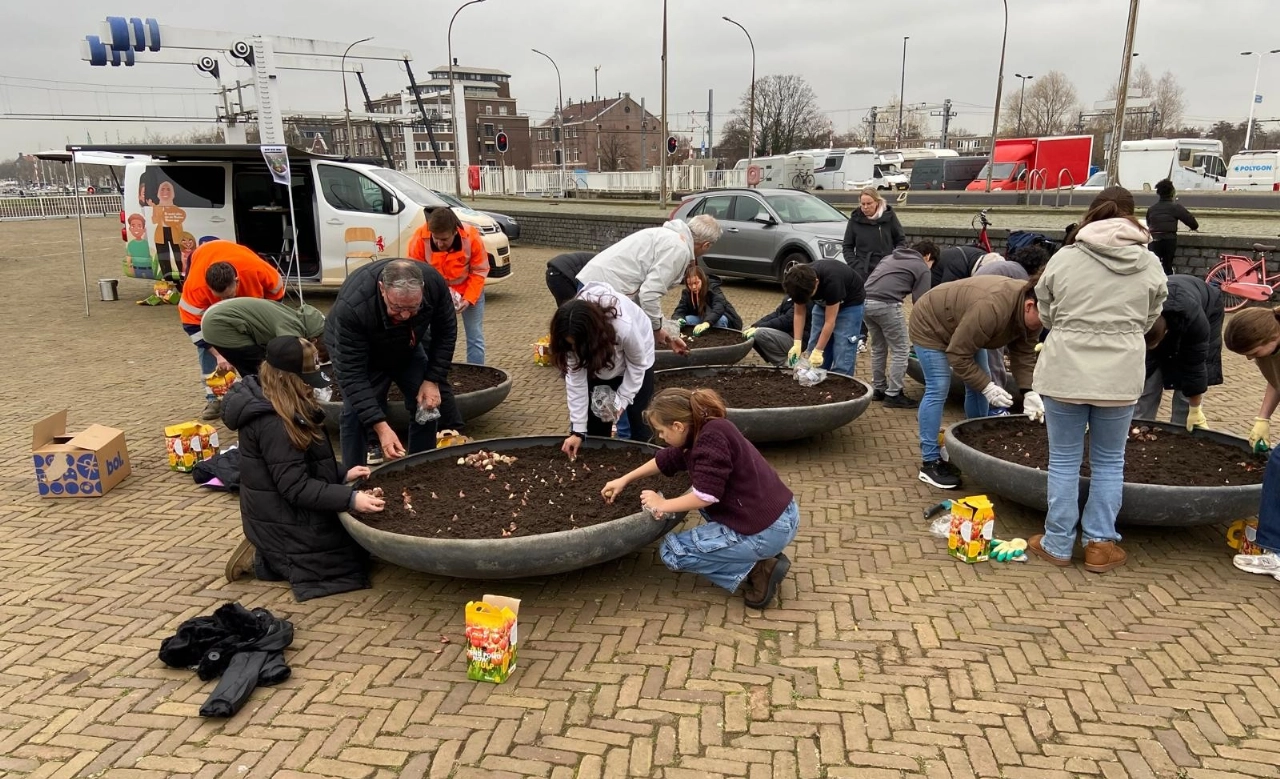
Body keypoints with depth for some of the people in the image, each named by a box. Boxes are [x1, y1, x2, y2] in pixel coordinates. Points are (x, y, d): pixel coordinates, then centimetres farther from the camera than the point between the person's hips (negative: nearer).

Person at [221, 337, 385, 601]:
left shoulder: (281, 410, 5)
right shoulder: (274, 423, -27)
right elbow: (296, 488, -26)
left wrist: (342, 475, 5)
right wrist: (350, 498, -30)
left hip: (288, 512, 10)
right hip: (283, 522, -10)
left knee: (354, 538, 18)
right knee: (354, 560, -1)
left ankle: (268, 552, 12)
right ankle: (263, 560, 0)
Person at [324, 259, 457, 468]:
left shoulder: (435, 283, -35)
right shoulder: (351, 307, -44)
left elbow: (446, 332, -15)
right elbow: (352, 373, -40)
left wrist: (432, 380, -19)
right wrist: (380, 426, -46)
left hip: (408, 347, 4)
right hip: (355, 351, -3)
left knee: (427, 405, -2)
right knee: (356, 414, -16)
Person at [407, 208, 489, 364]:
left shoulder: (472, 237, -27)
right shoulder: (420, 238, -26)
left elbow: (479, 271, -16)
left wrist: (469, 298, -24)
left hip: (469, 290, -1)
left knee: (475, 338, -2)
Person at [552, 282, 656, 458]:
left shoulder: (624, 327, -44)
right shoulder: (574, 335, -32)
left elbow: (637, 364, -22)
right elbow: (576, 380, -25)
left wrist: (622, 399, -20)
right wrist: (578, 430, -26)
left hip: (635, 357, -3)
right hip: (598, 361, 3)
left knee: (637, 415, -5)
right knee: (595, 416, 1)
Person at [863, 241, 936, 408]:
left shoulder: (891, 257, 30)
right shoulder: (922, 268, 9)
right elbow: (920, 303, 5)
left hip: (864, 301, 7)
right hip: (886, 304, -7)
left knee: (878, 348, 22)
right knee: (900, 350, 7)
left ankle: (878, 389, 29)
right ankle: (893, 394, 9)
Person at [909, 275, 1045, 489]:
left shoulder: (1031, 314, -16)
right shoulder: (990, 308, -41)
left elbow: (1024, 355, -9)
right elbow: (958, 355, -33)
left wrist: (1029, 391, -22)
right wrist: (987, 387, -31)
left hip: (963, 329, 9)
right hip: (930, 325, -9)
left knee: (979, 387, 6)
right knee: (938, 388, -13)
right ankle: (930, 462, -8)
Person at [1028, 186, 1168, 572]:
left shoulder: (1063, 258, -3)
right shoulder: (1150, 264, 1)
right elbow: (1148, 321, 9)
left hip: (1065, 372, -1)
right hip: (1120, 375, 1)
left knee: (1064, 461, 9)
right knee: (1109, 462, 15)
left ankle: (1058, 544, 19)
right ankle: (1099, 545, 22)